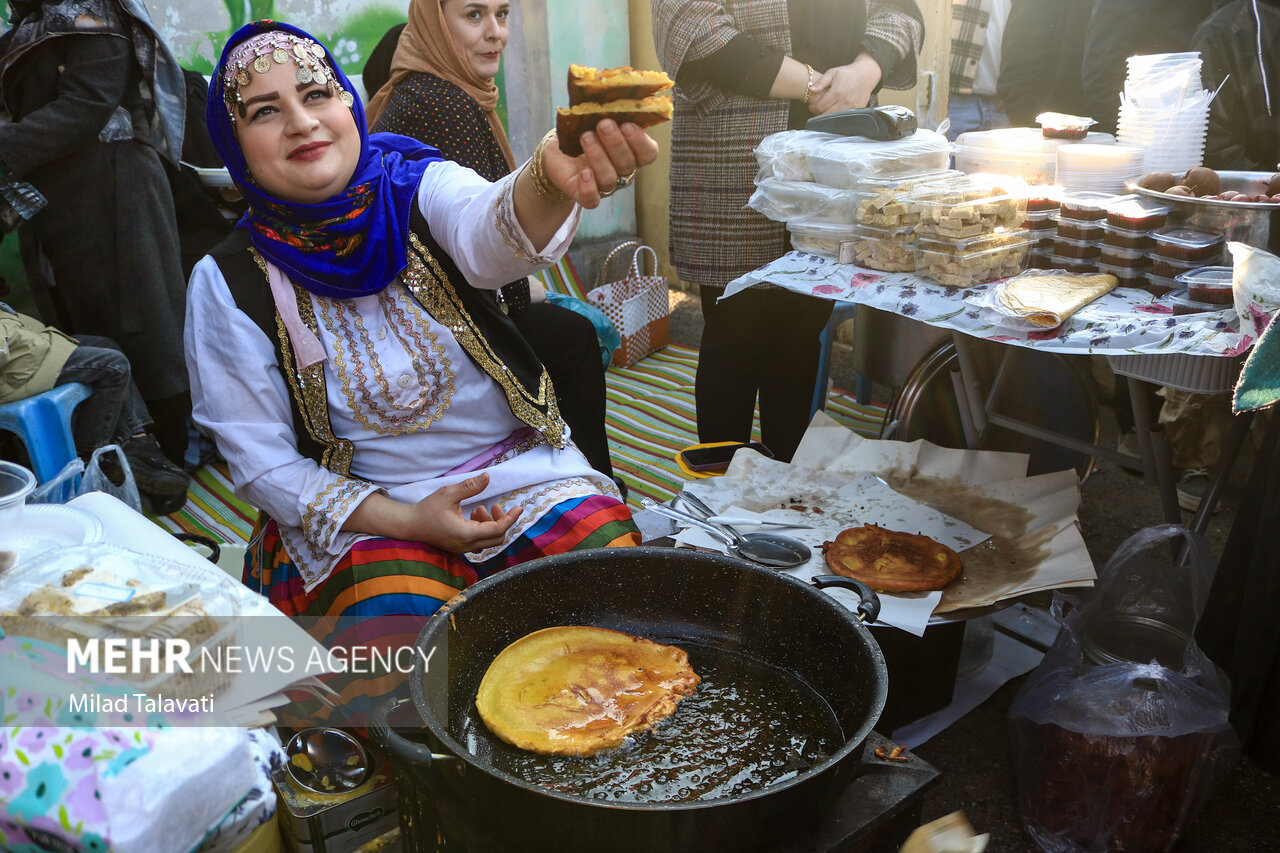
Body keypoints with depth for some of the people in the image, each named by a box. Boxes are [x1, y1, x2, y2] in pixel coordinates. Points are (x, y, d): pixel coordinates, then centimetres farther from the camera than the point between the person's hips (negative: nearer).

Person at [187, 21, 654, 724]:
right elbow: (260, 463, -2)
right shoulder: (228, 283, -5)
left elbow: (488, 232, -31)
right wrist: (405, 520, -16)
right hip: (361, 513, -1)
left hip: (525, 475, 1)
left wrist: (552, 184, -57)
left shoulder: (420, 187, -6)